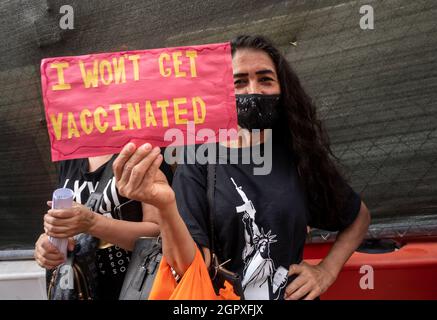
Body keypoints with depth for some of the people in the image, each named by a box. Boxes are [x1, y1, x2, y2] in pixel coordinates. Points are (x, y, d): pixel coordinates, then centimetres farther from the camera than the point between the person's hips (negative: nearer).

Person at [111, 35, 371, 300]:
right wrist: (165, 207, -34)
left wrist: (327, 271, 1)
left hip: (294, 294, 2)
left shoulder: (300, 157, -1)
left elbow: (360, 215, 14)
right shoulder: (199, 163, -8)